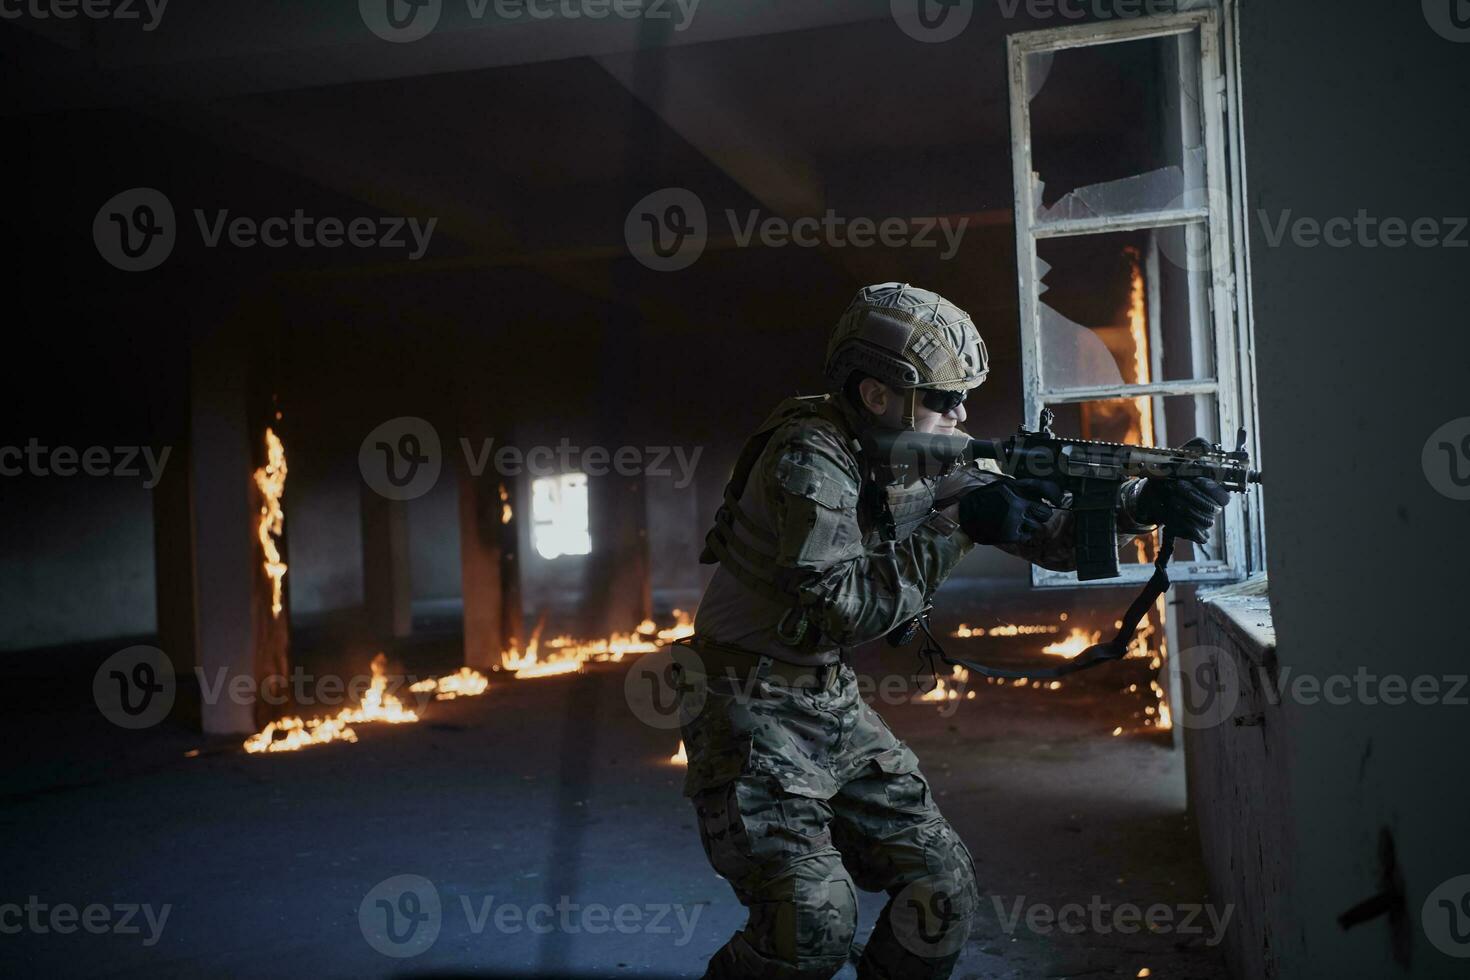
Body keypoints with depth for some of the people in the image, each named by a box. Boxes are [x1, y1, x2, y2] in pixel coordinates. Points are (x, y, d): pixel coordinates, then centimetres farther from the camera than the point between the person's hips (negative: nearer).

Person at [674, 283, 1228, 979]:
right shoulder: (810, 456, -20)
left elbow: (1048, 532, 5)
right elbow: (837, 610, -25)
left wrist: (1141, 504, -12)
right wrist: (957, 525, -25)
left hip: (835, 705, 7)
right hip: (750, 709, -7)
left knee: (945, 893, 3)